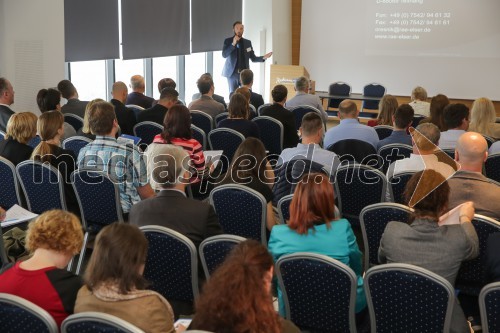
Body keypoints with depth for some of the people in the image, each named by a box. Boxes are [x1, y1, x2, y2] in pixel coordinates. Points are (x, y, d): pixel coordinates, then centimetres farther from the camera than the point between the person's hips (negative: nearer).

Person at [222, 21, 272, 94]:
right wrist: (233, 44, -20)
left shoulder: (248, 42, 9)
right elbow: (224, 55, -11)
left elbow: (253, 58, 10)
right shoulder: (228, 41, 2)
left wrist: (263, 57, -8)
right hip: (232, 73, -2)